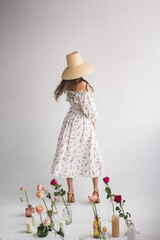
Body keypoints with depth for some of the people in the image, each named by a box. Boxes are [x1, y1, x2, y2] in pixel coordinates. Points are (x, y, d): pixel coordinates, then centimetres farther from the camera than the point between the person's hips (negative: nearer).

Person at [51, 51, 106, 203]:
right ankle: (96, 191, 17)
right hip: (84, 123, -5)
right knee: (91, 155, 8)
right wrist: (93, 120, 1)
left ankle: (70, 192, 13)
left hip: (70, 121, 5)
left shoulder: (67, 84, -2)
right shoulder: (83, 85, -19)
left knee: (69, 154, 8)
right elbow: (88, 108, -15)